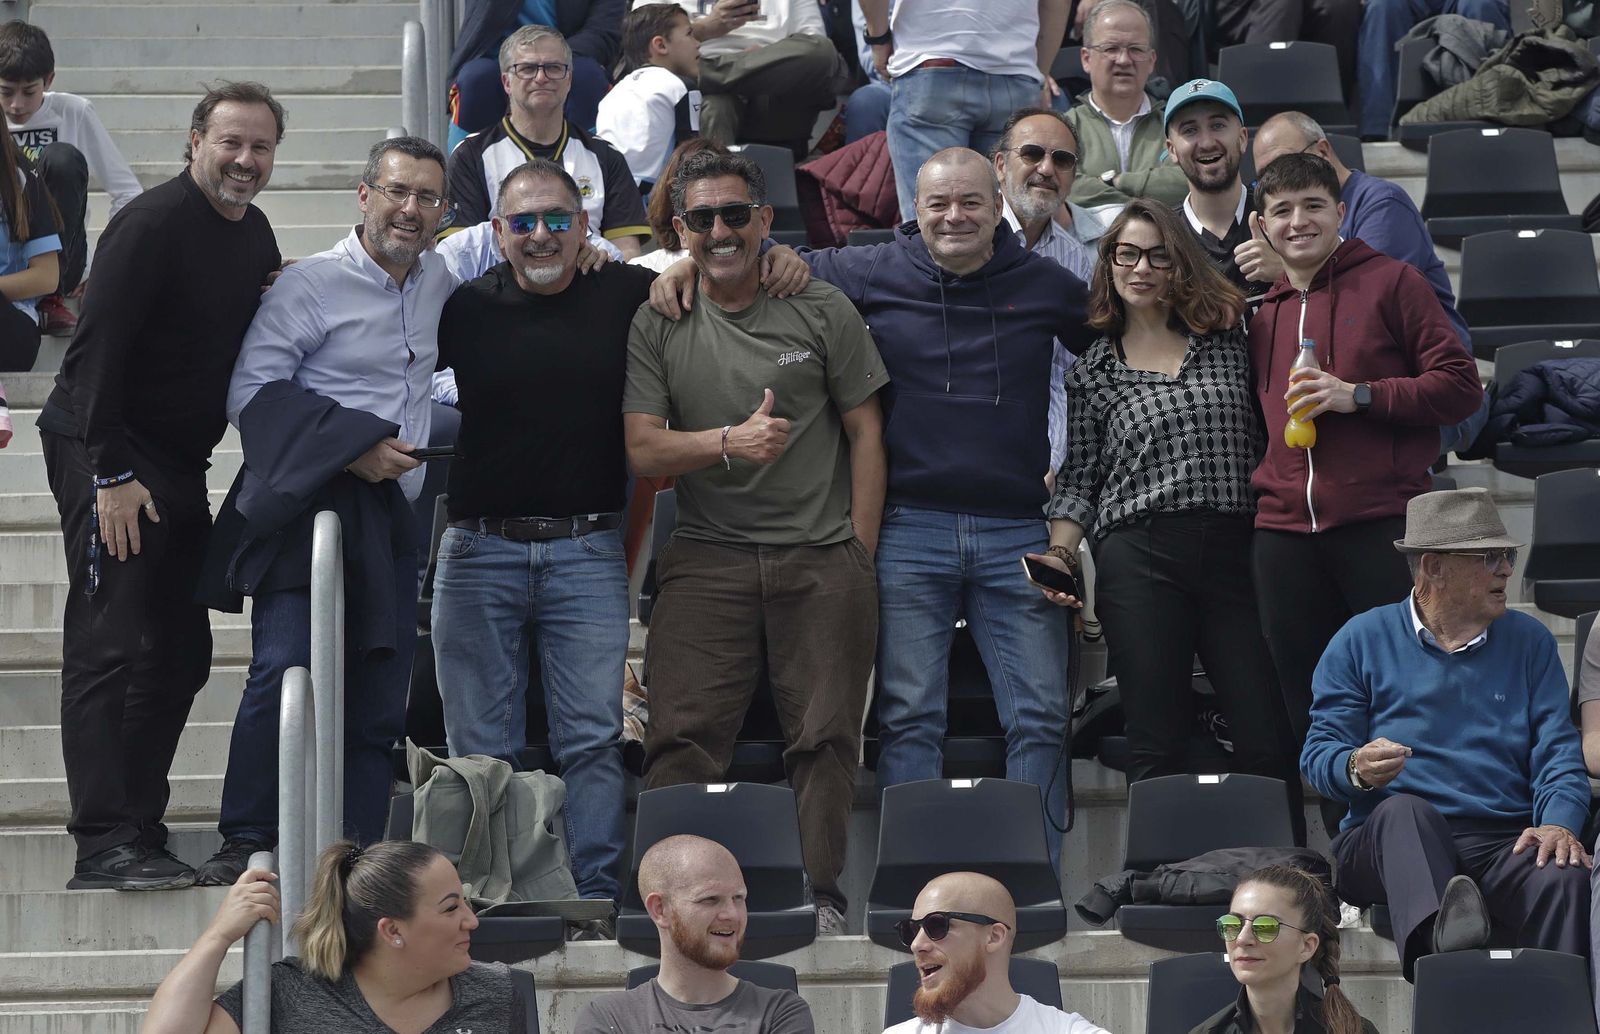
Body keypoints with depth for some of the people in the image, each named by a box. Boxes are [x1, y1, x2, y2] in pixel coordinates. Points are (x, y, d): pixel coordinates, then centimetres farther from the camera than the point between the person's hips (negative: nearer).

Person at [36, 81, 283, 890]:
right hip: (109, 457, -9)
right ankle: (104, 845, -16)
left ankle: (138, 831, 14)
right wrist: (111, 474, -22)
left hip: (179, 461, 9)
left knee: (180, 653, 9)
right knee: (110, 647, -12)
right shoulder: (153, 226, -16)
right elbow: (97, 351, -19)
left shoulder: (254, 237, 11)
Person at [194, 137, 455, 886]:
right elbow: (251, 391, -10)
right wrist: (351, 446, -16)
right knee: (285, 673, -16)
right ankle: (245, 844, -8)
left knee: (379, 699, 2)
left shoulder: (439, 283, 15)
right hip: (311, 506, -6)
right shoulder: (312, 284, -4)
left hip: (393, 516, 6)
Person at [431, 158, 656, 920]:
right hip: (480, 553, 1)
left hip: (588, 551, -1)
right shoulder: (466, 307, 4)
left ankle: (598, 891, -2)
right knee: (481, 750, 4)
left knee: (593, 739, -4)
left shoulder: (626, 296, 4)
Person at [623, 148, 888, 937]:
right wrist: (732, 442, -18)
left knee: (826, 735, -2)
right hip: (708, 558, 0)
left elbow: (865, 434, 8)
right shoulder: (656, 326, 6)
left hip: (823, 555, 0)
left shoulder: (822, 312, 6)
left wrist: (859, 558, 1)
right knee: (683, 734, -8)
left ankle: (819, 893, 5)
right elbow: (642, 451, -1)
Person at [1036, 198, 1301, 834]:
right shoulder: (1093, 372, 12)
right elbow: (1079, 481, 12)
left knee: (1267, 742, -6)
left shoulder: (1226, 339, 14)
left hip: (1233, 554, 1)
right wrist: (1060, 552, -2)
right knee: (1158, 747, -3)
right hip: (1140, 560, -1)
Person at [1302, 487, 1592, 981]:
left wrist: (1558, 823, -11)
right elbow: (1320, 752, 7)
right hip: (1385, 843, -2)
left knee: (1564, 877, -33)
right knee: (1405, 811, -39)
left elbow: (1559, 750, 10)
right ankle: (1436, 935, -69)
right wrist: (1357, 769, -18)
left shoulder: (1529, 641, 20)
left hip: (1504, 843, 2)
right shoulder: (1362, 640, 13)